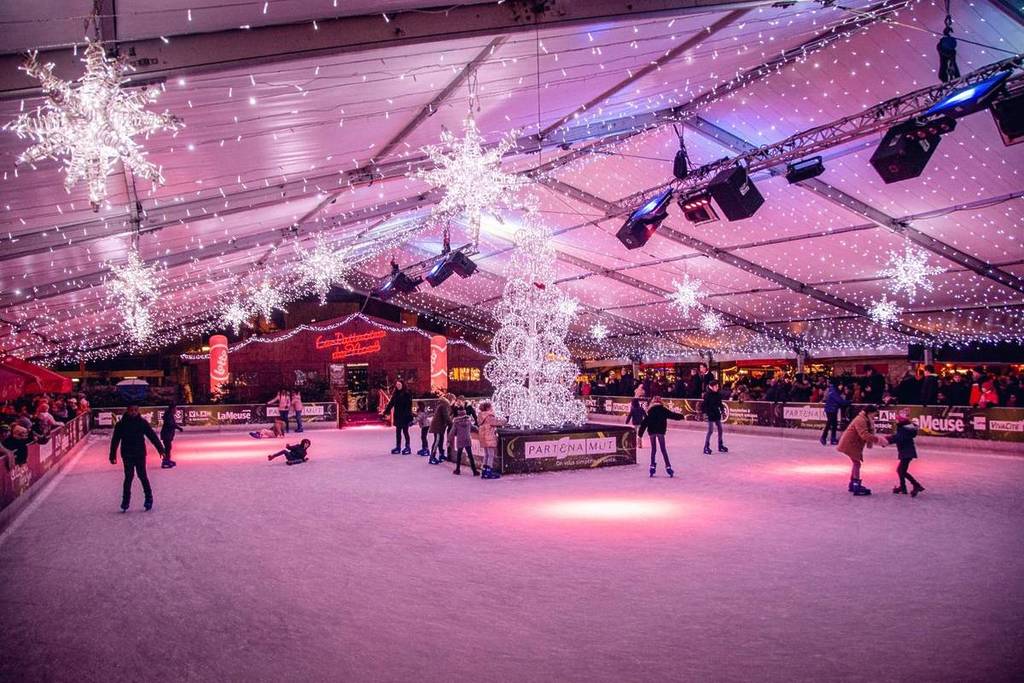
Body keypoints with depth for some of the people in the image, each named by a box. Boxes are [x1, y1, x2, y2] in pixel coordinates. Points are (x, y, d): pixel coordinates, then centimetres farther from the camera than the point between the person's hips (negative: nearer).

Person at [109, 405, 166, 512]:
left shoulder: (142, 422, -4)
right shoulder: (121, 424, -4)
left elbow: (152, 436, -3)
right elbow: (115, 440, 1)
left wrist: (160, 449, -6)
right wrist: (113, 456, 1)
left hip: (140, 454, 0)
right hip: (127, 455, 0)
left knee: (142, 476, 2)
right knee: (128, 477, 2)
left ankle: (149, 498, 12)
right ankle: (125, 501, 13)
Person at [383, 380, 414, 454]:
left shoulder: (407, 394, -11)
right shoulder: (395, 394, 8)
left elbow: (409, 405, -16)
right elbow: (391, 403, 9)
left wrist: (408, 414, -23)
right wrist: (386, 411, 4)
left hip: (405, 416, -6)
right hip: (398, 416, 6)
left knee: (405, 431, 1)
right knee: (398, 431, 12)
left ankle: (407, 447, 11)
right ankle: (398, 447, 20)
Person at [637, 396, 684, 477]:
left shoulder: (650, 411, 8)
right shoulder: (663, 410, 4)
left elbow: (644, 423, 5)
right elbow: (672, 415, 10)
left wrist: (640, 434, 6)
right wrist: (682, 416, 26)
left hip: (652, 431, 2)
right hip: (660, 431, -2)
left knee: (653, 449, 13)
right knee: (663, 449, 3)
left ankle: (652, 466, 10)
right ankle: (667, 466, -3)